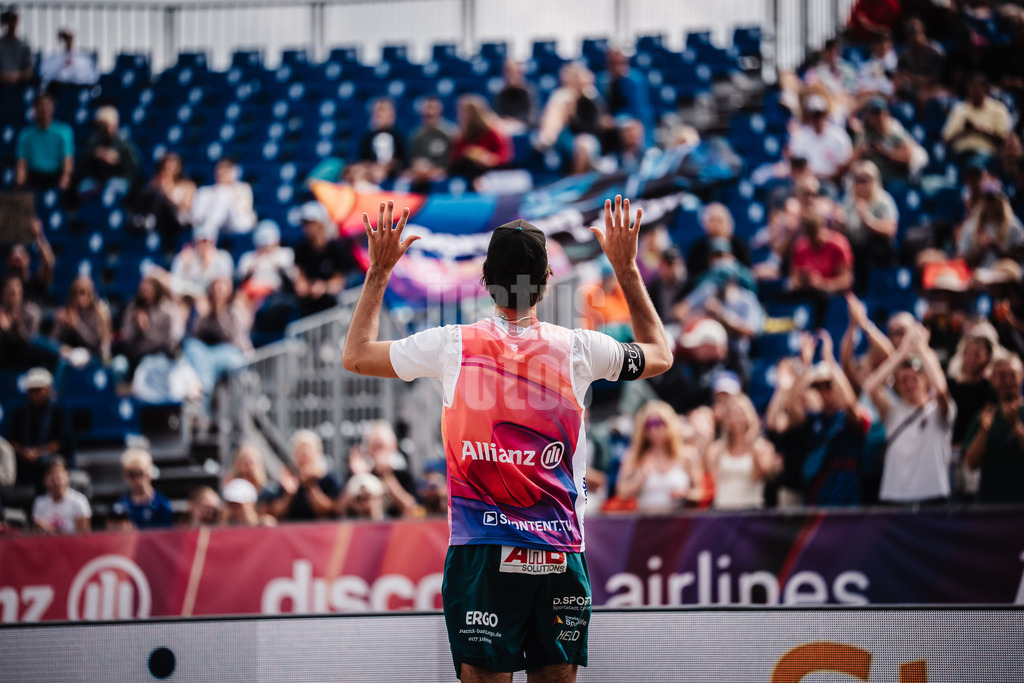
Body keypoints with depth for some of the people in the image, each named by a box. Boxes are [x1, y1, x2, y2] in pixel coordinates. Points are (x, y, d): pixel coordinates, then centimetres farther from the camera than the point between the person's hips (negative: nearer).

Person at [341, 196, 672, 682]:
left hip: (481, 553, -1)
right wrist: (627, 269, 27)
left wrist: (379, 270, 21)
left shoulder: (453, 346, -3)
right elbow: (659, 355, 22)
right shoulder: (578, 349, 1)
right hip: (561, 558, 1)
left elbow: (355, 355, 13)